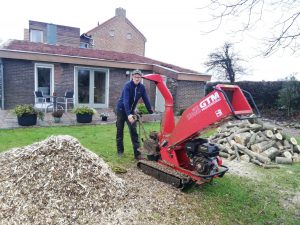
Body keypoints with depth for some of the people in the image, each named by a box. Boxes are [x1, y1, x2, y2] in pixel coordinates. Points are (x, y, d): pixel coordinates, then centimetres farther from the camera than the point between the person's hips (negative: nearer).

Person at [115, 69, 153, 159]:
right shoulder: (128, 85, -23)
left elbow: (146, 100, -4)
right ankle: (120, 150, 20)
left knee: (134, 131, -1)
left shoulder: (142, 87, -7)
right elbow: (125, 100, -34)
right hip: (121, 109, -4)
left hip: (131, 110, 4)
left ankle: (137, 152, 1)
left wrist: (151, 112, -8)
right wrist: (128, 114, -44)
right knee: (120, 131, 6)